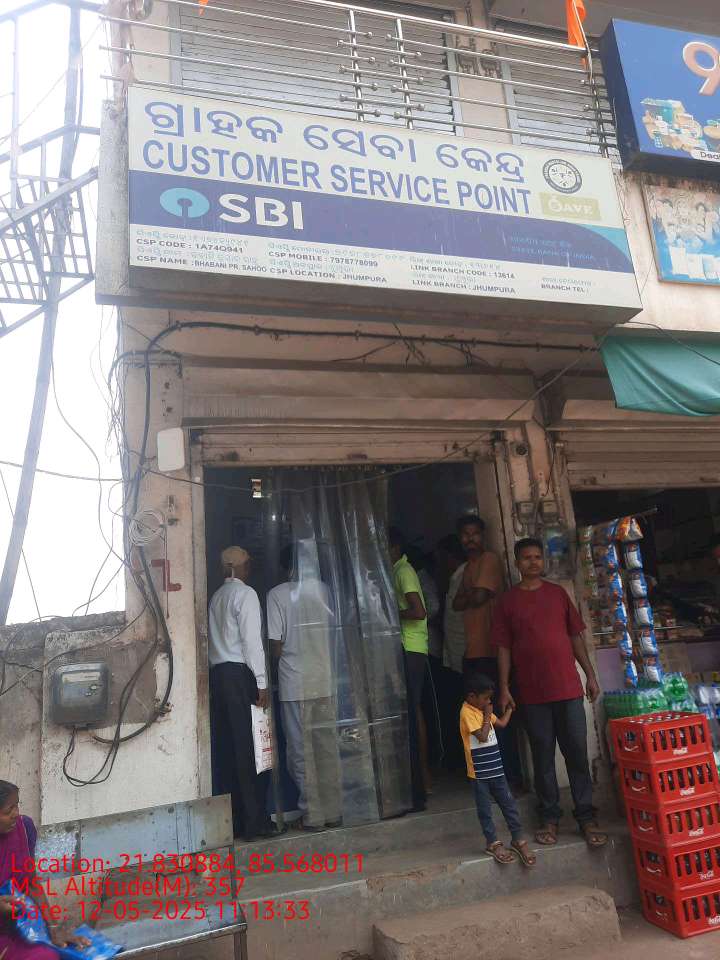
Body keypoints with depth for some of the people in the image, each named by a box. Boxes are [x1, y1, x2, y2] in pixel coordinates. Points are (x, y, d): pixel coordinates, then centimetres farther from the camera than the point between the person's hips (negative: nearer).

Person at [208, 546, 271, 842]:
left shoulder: (216, 597, 15)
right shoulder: (245, 594, -7)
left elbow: (218, 639, 12)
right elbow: (252, 640, -14)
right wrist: (262, 682, -13)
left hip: (218, 673, 8)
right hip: (240, 674, -8)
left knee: (226, 748, 9)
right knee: (250, 748, -2)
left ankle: (233, 820, 16)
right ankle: (254, 822, 2)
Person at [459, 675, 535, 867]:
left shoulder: (483, 710, 8)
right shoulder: (467, 713, -18)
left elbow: (501, 723, 20)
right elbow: (482, 736, -24)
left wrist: (509, 707, 18)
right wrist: (487, 716, -15)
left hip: (495, 768, 8)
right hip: (479, 772, -8)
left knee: (509, 803, 10)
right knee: (484, 809, 7)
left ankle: (518, 839, 20)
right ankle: (493, 843, 18)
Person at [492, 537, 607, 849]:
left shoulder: (558, 593, 9)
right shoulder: (507, 601, 2)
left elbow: (575, 636, 12)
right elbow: (503, 648, 2)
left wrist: (590, 674, 7)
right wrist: (504, 688, -3)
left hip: (568, 686, 2)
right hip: (533, 692, -1)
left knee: (577, 753, 4)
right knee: (543, 757, 6)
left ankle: (586, 817, 14)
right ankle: (549, 817, 18)